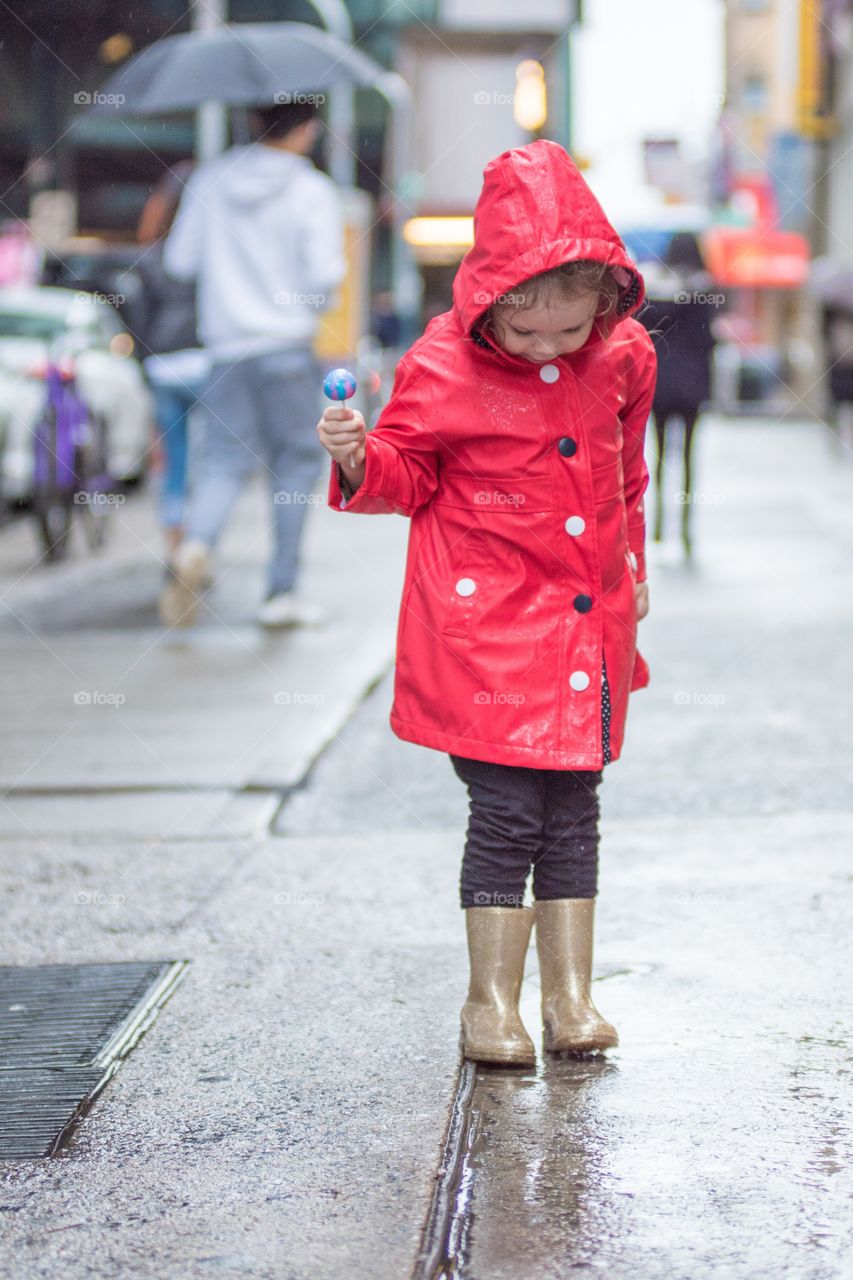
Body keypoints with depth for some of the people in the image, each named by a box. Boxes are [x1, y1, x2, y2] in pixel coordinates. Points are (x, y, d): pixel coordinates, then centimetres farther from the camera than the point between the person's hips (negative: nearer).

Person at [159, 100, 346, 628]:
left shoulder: (209, 180, 6)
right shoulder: (313, 191, -6)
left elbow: (180, 259, 7)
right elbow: (324, 273, -14)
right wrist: (318, 305, 8)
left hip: (226, 342, 3)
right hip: (287, 343, -3)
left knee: (224, 458, 8)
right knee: (297, 458, 8)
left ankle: (196, 544, -22)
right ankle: (282, 591, 7)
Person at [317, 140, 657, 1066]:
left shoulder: (623, 358, 1)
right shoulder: (442, 368, -12)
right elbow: (411, 477, -1)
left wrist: (630, 569, 22)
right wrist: (361, 460, -22)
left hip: (588, 621, 4)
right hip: (487, 624, -4)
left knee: (571, 811, 10)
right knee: (507, 812, -4)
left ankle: (570, 994, 19)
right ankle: (491, 1000, 10)